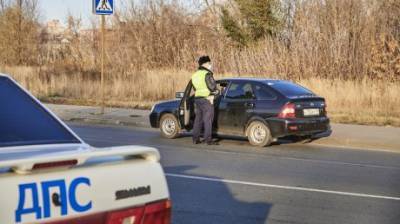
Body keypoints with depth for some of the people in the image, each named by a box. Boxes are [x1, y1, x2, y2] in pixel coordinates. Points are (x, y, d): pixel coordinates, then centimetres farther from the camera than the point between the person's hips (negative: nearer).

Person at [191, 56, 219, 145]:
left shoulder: (195, 75, 15)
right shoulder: (207, 74, -12)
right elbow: (212, 87, -17)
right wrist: (216, 91, 6)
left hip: (197, 98, 8)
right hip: (206, 99, -8)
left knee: (198, 119, 14)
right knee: (208, 119, -4)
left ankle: (195, 138, 15)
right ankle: (208, 139, -5)